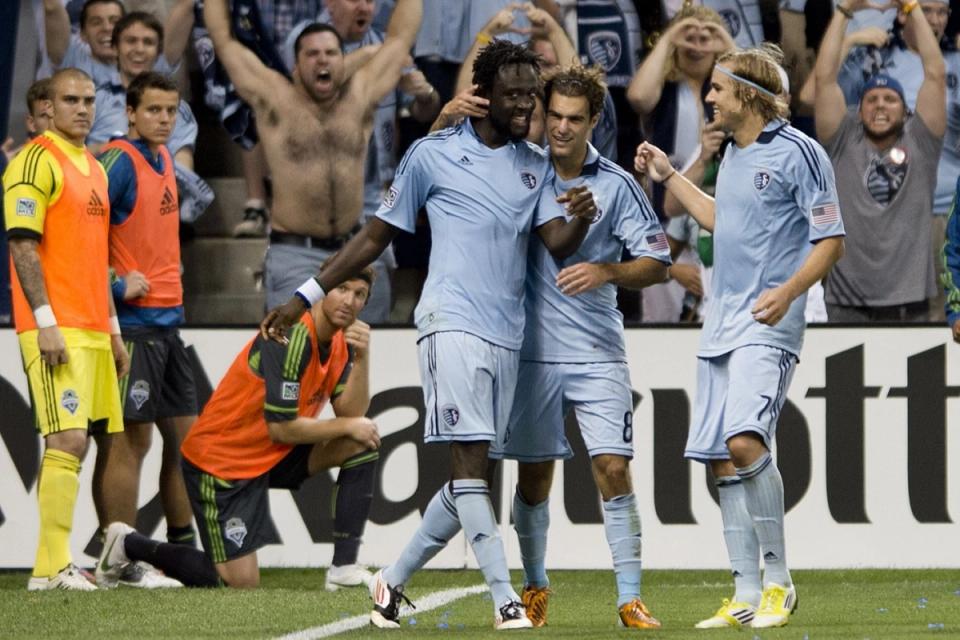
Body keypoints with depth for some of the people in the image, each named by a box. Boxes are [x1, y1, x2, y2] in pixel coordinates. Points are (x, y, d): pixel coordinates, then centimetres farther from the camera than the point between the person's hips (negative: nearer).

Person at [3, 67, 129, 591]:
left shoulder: (93, 169, 20)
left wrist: (112, 328, 22)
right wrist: (46, 322, -20)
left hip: (92, 330, 9)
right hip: (56, 329, -9)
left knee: (77, 443, 6)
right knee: (67, 440, -15)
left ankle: (56, 565, 8)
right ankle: (52, 567, -15)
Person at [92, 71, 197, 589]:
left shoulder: (163, 160, 14)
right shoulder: (120, 161, -13)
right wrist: (116, 284, -16)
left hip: (168, 320, 9)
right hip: (132, 321, -9)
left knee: (184, 437, 11)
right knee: (129, 439, -8)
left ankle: (183, 547, 18)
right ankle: (123, 563, -6)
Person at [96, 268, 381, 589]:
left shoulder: (341, 343, 3)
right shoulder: (291, 337, -24)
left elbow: (350, 412, -7)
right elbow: (282, 429, -25)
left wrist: (362, 356, -19)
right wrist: (348, 426, -14)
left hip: (273, 456, 9)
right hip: (219, 460, -9)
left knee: (362, 443, -6)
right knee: (240, 583, -12)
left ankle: (344, 568, -6)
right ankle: (129, 545, 7)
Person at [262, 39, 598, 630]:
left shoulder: (537, 164, 13)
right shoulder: (433, 155, 1)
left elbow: (558, 242, 1)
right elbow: (377, 236, 8)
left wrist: (580, 219, -23)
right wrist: (305, 298, 7)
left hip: (507, 337, 5)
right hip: (453, 323, -5)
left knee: (473, 472, 6)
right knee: (470, 458, -14)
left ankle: (394, 580, 20)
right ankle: (506, 600, -18)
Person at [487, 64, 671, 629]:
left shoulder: (617, 185, -1)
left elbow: (657, 264, 0)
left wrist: (606, 272, -19)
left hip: (598, 354, -1)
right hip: (532, 348, 1)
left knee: (613, 470, -9)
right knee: (534, 476, 6)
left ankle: (631, 599, -5)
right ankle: (535, 591, 24)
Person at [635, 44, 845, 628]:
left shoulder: (798, 153, -9)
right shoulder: (734, 153, 15)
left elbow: (831, 240, -12)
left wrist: (789, 290, -25)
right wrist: (668, 176, 34)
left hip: (768, 324, -9)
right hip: (722, 326, 9)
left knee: (744, 442, -25)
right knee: (722, 461, 4)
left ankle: (779, 581, -14)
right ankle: (747, 597, 9)